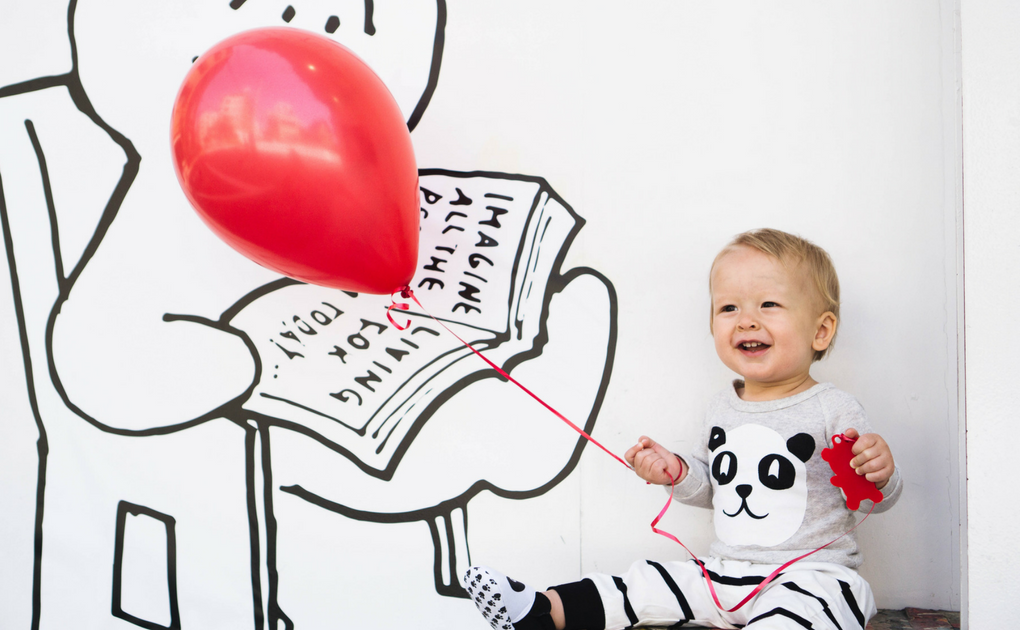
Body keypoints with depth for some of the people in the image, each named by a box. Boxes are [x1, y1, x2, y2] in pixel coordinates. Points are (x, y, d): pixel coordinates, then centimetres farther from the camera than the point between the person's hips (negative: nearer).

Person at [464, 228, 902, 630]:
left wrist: (880, 474, -26)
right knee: (645, 586, 0)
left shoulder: (834, 410, -9)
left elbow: (871, 500, -4)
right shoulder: (722, 409, 10)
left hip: (811, 578, -6)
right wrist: (678, 473, 1)